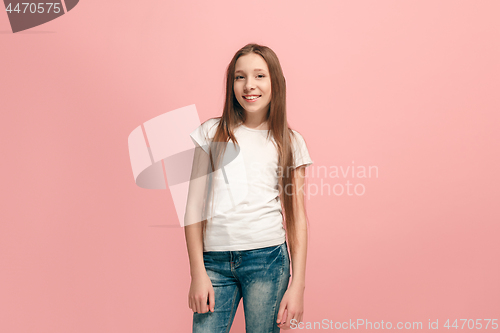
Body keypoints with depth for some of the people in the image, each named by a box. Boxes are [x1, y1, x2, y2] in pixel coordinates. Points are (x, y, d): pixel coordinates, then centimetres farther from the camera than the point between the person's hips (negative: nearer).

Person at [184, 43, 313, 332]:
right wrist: (198, 273, 0)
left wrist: (298, 285, -1)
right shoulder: (212, 134, 6)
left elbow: (298, 217, 4)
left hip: (267, 258, 0)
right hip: (215, 259, 1)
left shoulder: (290, 142, 5)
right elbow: (195, 206, 5)